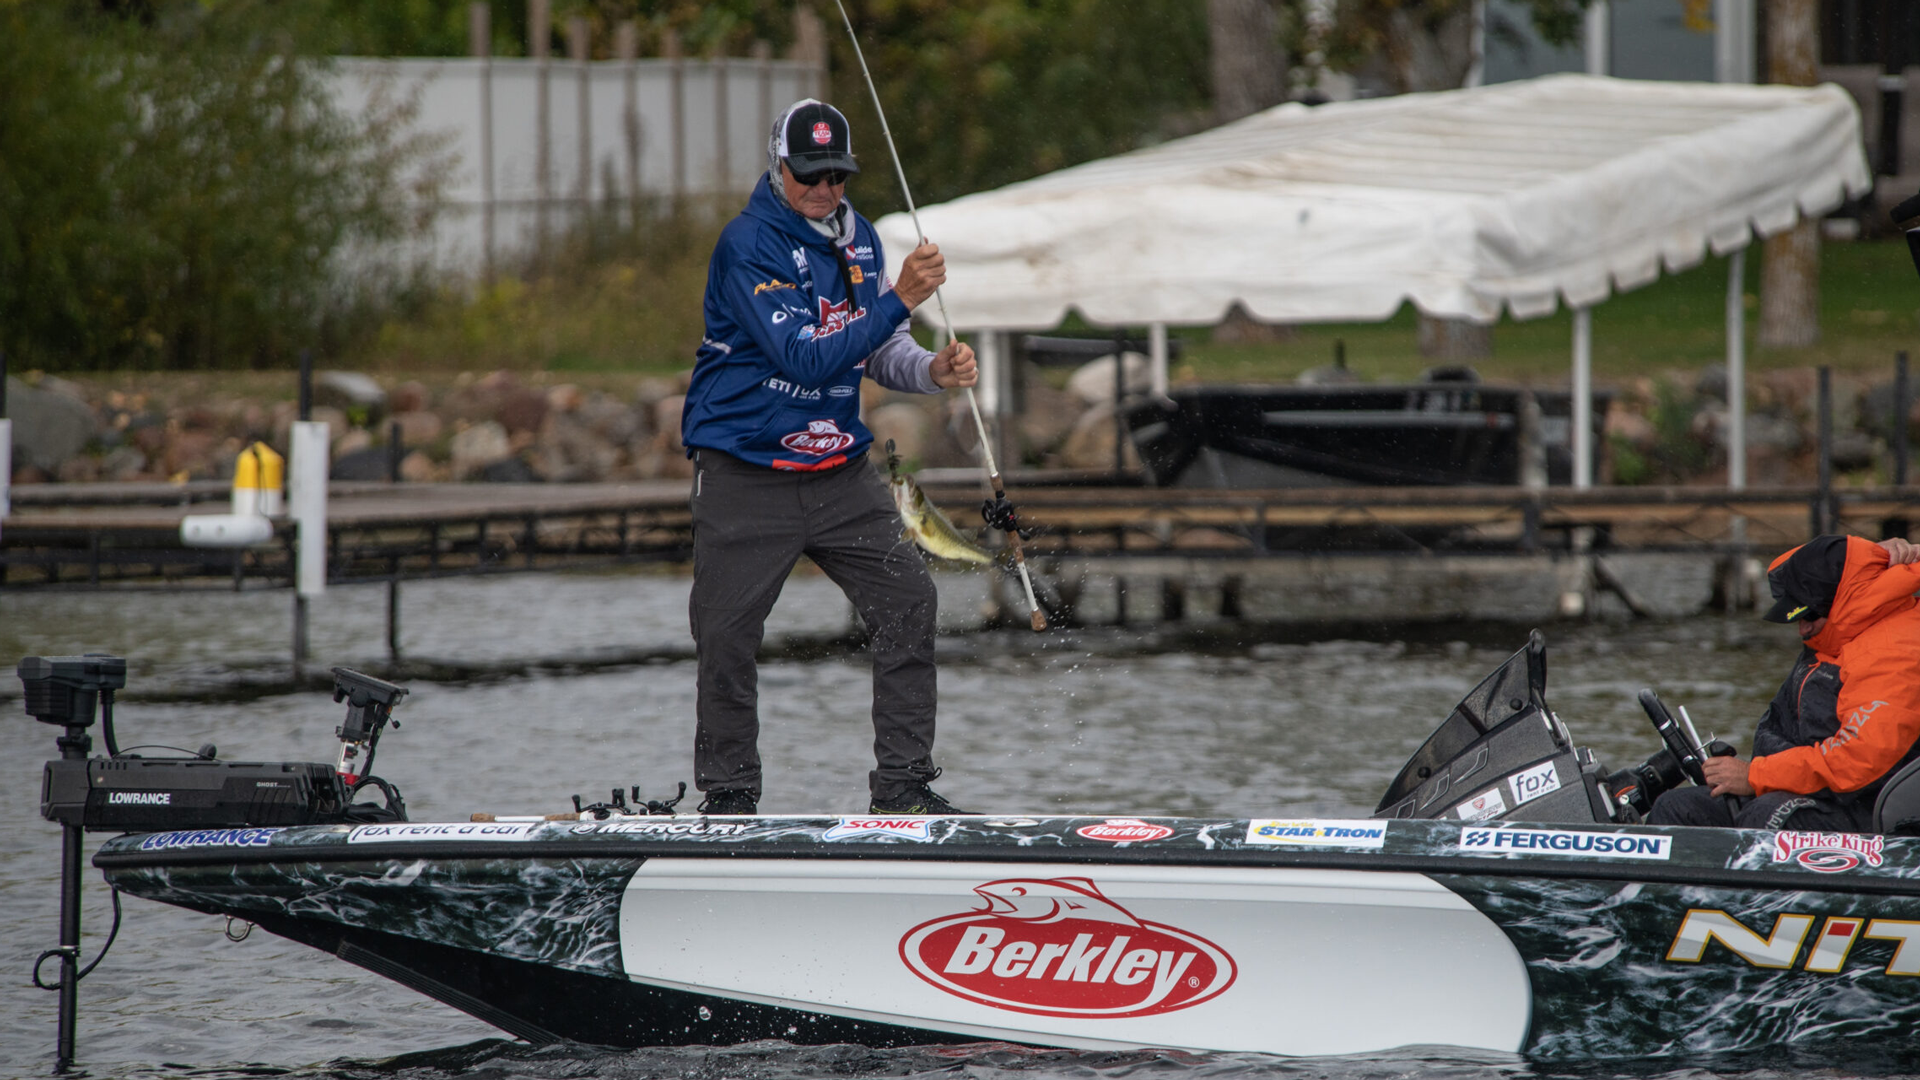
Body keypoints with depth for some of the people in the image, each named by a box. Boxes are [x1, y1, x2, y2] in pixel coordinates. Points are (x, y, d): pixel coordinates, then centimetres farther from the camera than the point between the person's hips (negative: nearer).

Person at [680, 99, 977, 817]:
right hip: (745, 477, -6)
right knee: (726, 636, -4)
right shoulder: (749, 245, -16)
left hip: (838, 472, 6)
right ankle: (728, 795, 12)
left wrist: (932, 370, -7)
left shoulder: (857, 238, 7)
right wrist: (899, 299, -29)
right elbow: (808, 359, -25)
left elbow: (877, 353, 15)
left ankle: (903, 785, 3)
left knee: (907, 601, -3)